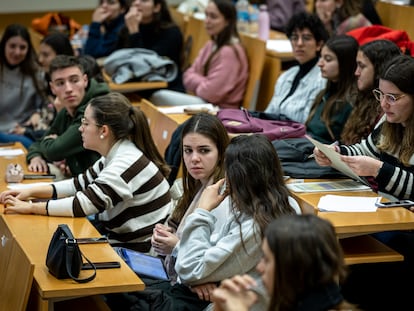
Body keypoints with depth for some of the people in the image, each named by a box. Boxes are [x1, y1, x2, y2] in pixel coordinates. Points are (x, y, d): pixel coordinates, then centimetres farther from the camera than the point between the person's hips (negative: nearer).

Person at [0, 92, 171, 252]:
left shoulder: (127, 163, -24)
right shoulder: (115, 154, 5)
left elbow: (86, 203, -28)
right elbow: (82, 183, 12)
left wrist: (30, 207, -20)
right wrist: (31, 192, 2)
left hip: (140, 251, -8)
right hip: (123, 238, 8)